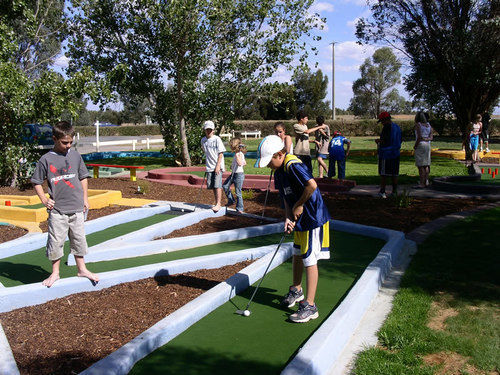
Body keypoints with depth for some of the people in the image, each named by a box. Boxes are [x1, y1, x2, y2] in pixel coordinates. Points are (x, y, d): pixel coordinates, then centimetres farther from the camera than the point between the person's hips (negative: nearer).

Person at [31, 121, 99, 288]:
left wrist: (85, 199, 11)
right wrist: (44, 199, -7)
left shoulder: (75, 155, 5)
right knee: (55, 241, 3)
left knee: (79, 239, 12)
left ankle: (82, 269, 26)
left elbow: (83, 178, 14)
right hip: (57, 210, -2)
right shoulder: (46, 159, -4)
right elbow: (37, 182, 4)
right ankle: (55, 273, 19)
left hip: (76, 208, 3)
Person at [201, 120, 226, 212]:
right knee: (212, 186, 8)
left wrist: (218, 165, -15)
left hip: (218, 166, -5)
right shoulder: (203, 140, 9)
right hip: (209, 166, 5)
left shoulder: (217, 139, -6)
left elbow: (221, 153, -9)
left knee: (217, 185, -10)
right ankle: (216, 203, 19)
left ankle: (218, 204, -6)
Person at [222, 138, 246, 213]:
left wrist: (237, 155, -34)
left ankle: (240, 209, 8)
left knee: (238, 192, -2)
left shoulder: (239, 154, -18)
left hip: (239, 174, -10)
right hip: (234, 174, 10)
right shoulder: (238, 154, 9)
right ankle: (231, 201, 19)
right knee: (225, 185, 7)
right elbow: (245, 163, 20)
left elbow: (240, 163, -35)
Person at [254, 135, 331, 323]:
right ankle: (296, 290, 43)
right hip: (300, 220, 9)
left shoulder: (293, 165, -23)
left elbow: (312, 185, -36)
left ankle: (310, 306, 5)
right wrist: (288, 217, -5)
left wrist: (299, 205, -22)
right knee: (297, 254, 22)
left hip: (313, 219, -9)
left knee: (309, 260, -4)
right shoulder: (278, 172, 6)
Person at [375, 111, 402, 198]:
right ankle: (394, 191, 14)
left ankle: (382, 191, -2)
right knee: (394, 173, 10)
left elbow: (385, 140, -19)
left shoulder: (387, 127, -13)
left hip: (386, 153, -7)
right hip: (396, 153, 7)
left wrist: (378, 141, 2)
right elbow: (399, 141, 17)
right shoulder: (397, 127, 11)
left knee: (383, 173, -1)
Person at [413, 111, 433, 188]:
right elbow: (431, 138, 4)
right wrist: (425, 139, -6)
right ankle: (426, 182, 15)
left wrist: (415, 146, -8)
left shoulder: (417, 125, -9)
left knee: (420, 165, -7)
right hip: (428, 145, 7)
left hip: (420, 145, -7)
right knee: (426, 165, 12)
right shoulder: (429, 125, 12)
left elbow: (419, 137, -18)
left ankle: (422, 184, -8)